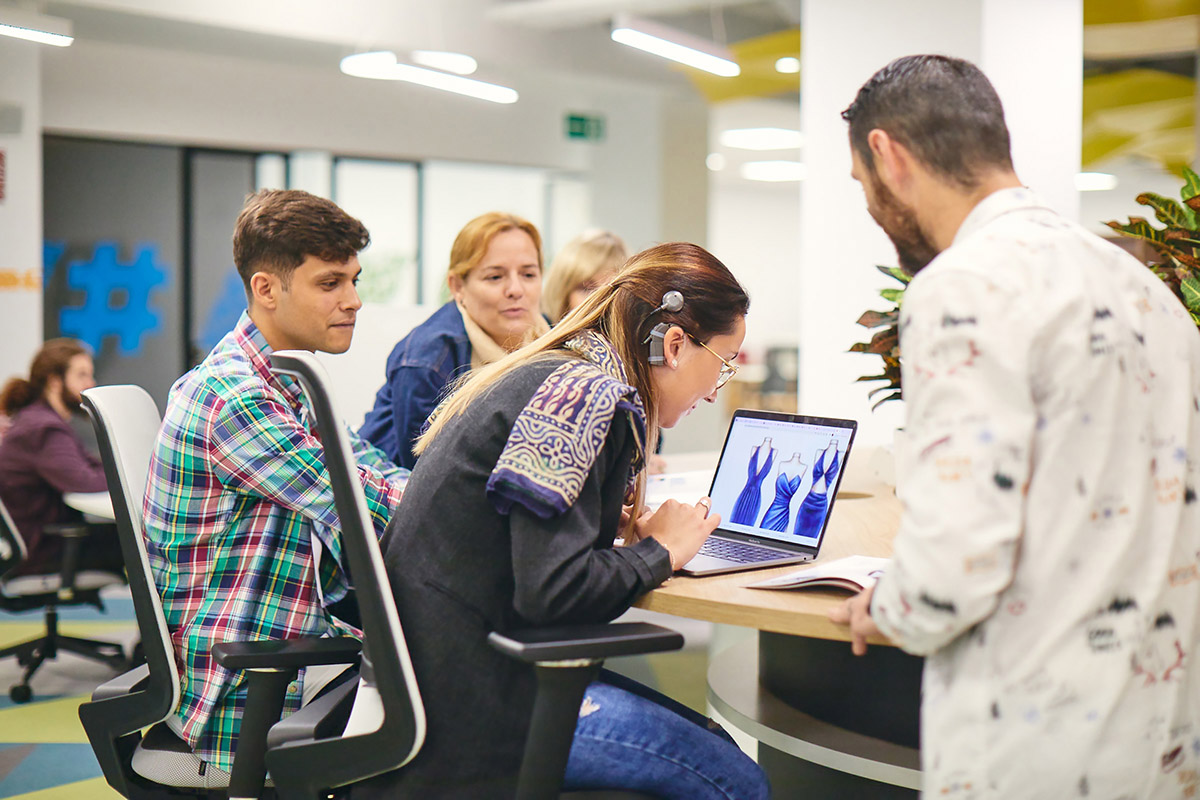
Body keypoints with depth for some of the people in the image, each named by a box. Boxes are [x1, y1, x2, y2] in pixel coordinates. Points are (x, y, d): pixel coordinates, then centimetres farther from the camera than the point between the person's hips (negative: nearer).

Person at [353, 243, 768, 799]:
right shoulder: (587, 389, -16)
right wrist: (658, 551, -7)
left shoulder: (553, 375, 15)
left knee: (711, 746, 9)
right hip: (473, 703, -10)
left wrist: (625, 533, 9)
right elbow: (553, 590, -23)